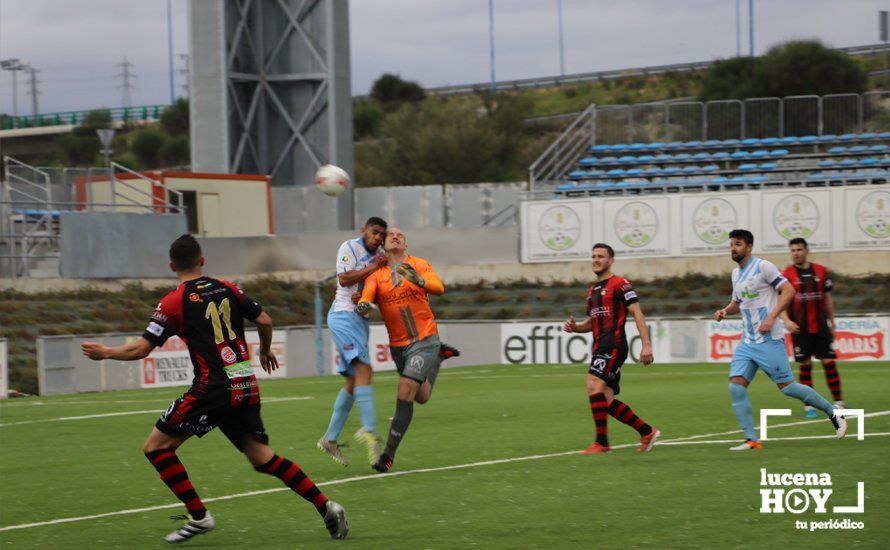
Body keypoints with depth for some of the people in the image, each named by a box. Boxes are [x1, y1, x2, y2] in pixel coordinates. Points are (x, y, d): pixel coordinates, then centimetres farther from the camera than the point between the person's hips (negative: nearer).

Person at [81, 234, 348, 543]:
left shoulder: (174, 302, -4)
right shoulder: (228, 289, 11)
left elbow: (141, 349, -5)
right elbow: (264, 321, 12)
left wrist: (104, 353, 12)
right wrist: (265, 351, 32)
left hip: (213, 389, -6)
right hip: (247, 387, 6)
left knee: (155, 447, 5)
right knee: (262, 457, 13)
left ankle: (199, 516, -1)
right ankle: (326, 508, 3)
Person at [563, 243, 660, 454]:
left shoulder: (620, 284, -4)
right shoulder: (592, 290, 21)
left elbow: (637, 313, -10)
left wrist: (646, 344, -18)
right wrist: (574, 327, 8)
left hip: (613, 345, -9)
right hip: (599, 347, 9)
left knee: (594, 386, -21)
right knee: (607, 400, 5)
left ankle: (601, 442, -17)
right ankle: (647, 432, 15)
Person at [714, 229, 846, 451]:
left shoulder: (763, 267, -10)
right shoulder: (736, 273, 14)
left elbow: (788, 291, -14)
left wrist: (771, 317, -23)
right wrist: (725, 311, 7)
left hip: (769, 340, -7)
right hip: (747, 341, 8)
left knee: (786, 387, -5)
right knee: (736, 386, -7)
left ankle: (833, 413, 14)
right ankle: (752, 440, -5)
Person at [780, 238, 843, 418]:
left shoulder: (821, 271, 6)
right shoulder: (786, 275, -2)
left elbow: (827, 299, 13)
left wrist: (832, 323, 12)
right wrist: (787, 320, -20)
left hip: (821, 327, 2)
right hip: (800, 329, -2)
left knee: (829, 363, -2)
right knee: (805, 366, 0)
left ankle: (838, 403, 5)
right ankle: (809, 406, 8)